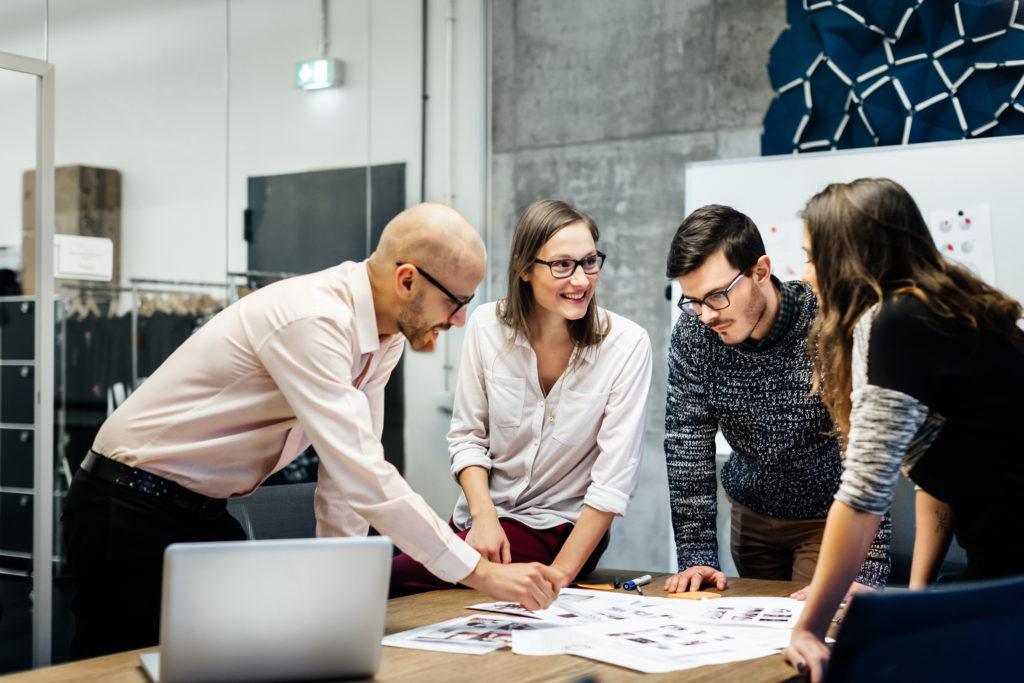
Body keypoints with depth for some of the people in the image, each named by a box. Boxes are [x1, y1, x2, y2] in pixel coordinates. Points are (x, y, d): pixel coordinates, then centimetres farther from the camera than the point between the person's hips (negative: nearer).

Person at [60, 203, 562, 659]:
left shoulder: (385, 337, -2)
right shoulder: (311, 321, -31)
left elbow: (350, 462, 4)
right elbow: (364, 479, -35)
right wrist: (482, 573, -30)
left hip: (204, 511, 8)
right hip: (131, 511, -8)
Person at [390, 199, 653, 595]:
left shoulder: (626, 344, -15)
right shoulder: (488, 326, -5)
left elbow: (614, 478, -16)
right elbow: (467, 436, 2)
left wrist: (559, 574, -19)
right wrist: (483, 515, -15)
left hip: (560, 528, -4)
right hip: (483, 516, 4)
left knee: (398, 577, -23)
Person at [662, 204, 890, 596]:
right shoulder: (693, 333, -16)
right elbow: (688, 443, -12)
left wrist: (866, 573, -33)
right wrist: (697, 556, -17)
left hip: (830, 516, -4)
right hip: (751, 511, 4)